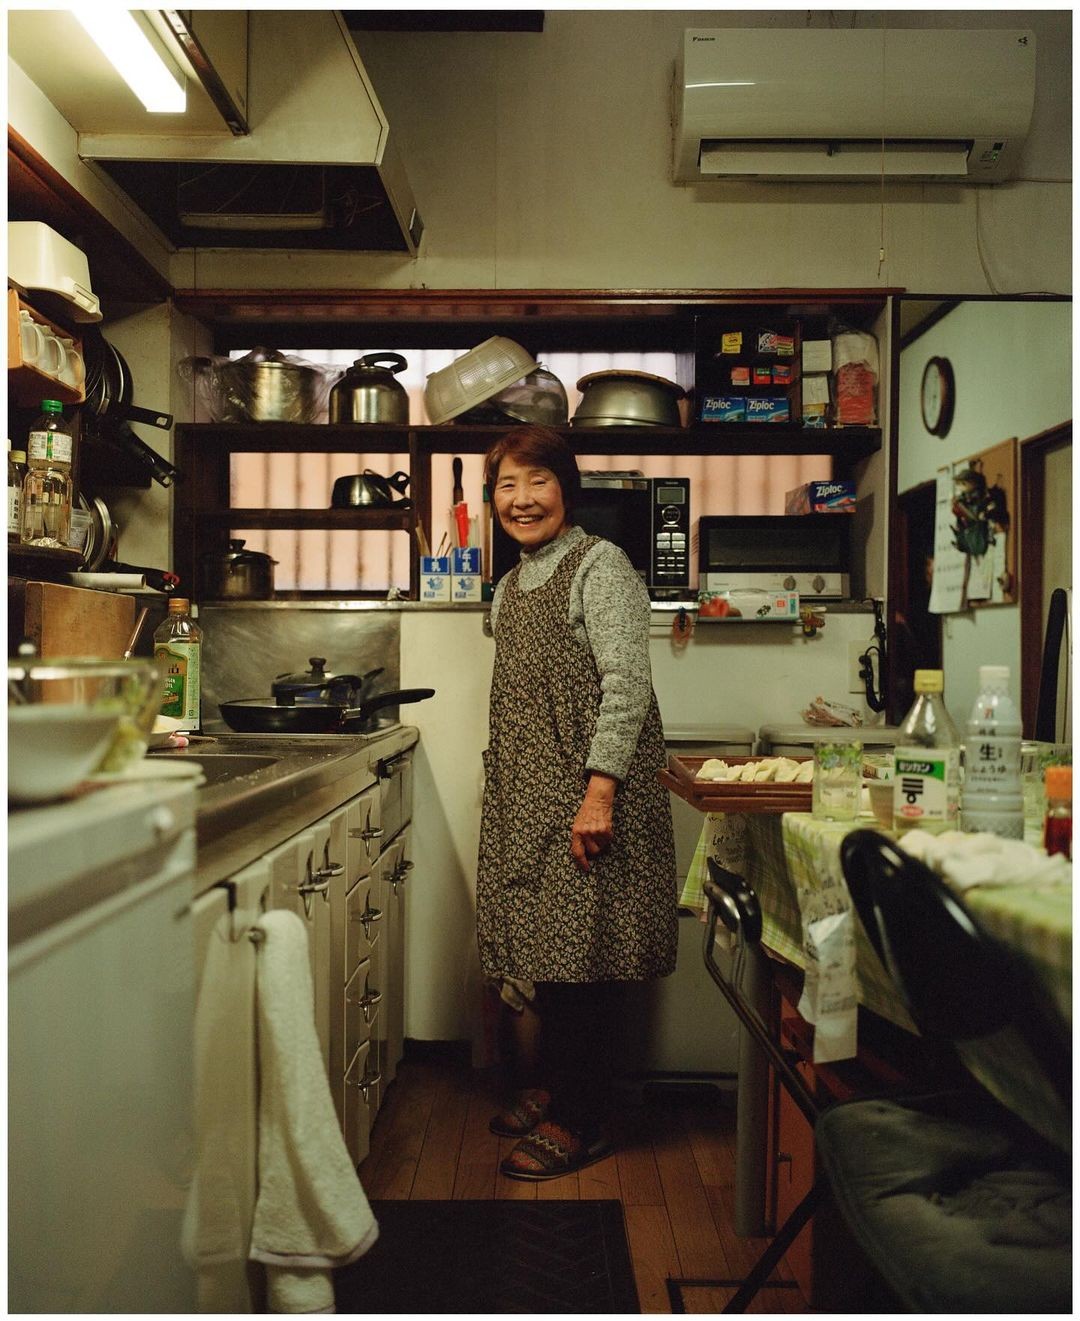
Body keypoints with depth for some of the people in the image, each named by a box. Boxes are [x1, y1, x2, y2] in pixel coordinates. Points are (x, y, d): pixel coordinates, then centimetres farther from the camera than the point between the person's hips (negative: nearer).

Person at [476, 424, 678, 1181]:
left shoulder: (598, 564, -7)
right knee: (544, 942, 14)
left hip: (586, 792, -7)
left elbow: (627, 683, -16)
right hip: (527, 794, 7)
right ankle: (551, 1085, 31)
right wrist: (508, 789, 17)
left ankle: (581, 1122, 12)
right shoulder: (511, 586, 16)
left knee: (578, 950, -2)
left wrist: (600, 789, -22)